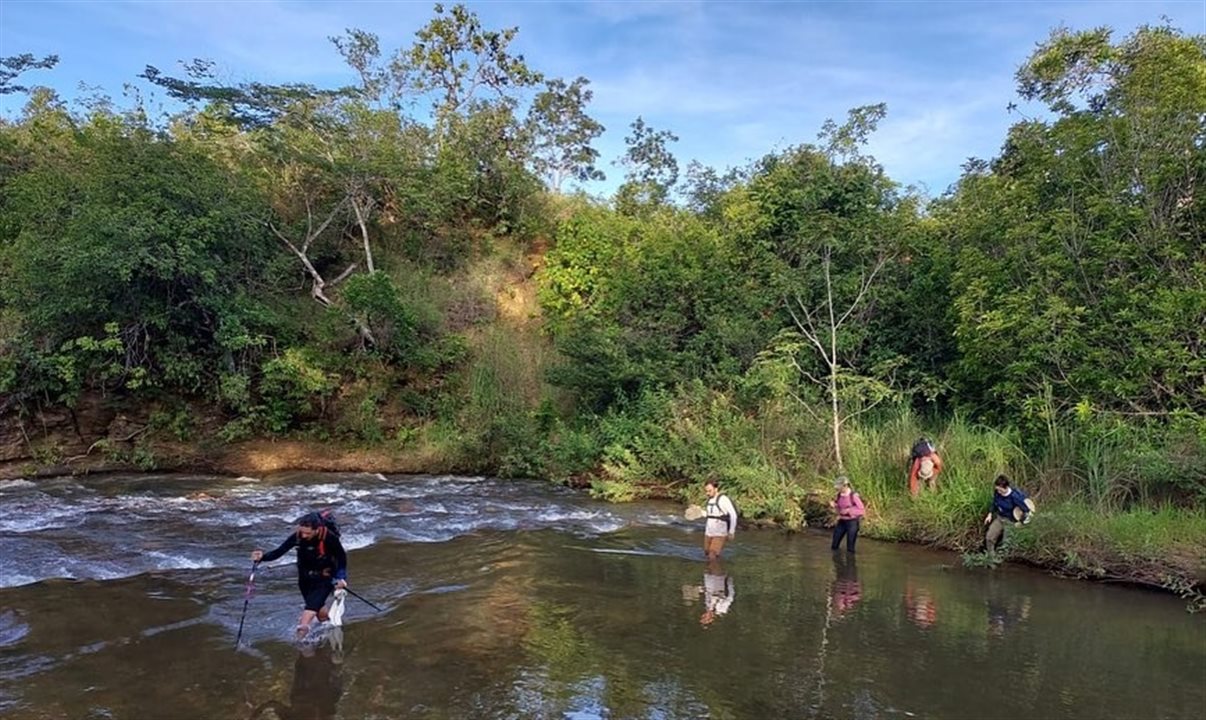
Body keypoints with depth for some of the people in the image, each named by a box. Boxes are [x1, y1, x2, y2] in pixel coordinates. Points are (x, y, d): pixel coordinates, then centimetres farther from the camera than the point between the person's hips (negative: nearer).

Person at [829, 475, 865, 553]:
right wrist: (833, 505, -7)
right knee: (834, 546, 11)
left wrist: (849, 510, -24)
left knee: (850, 548, 3)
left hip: (852, 522, -6)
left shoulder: (854, 496, -19)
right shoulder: (840, 495, -1)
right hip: (841, 521, 6)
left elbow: (862, 510, -15)